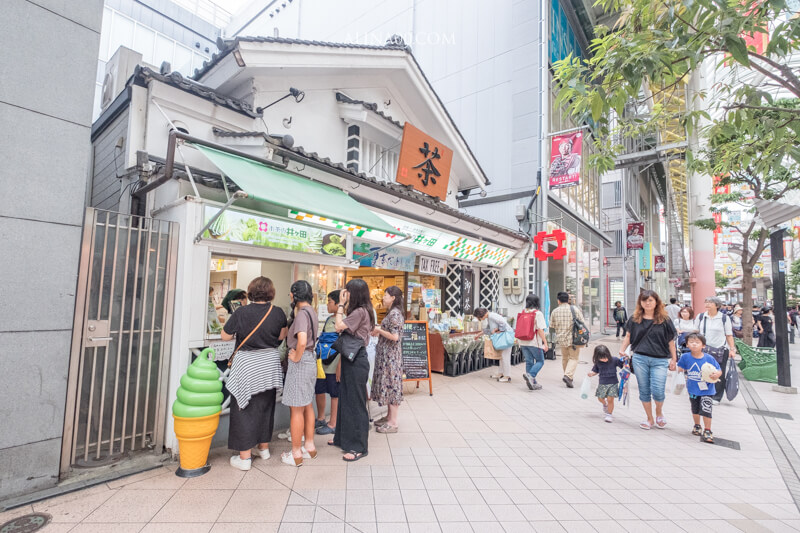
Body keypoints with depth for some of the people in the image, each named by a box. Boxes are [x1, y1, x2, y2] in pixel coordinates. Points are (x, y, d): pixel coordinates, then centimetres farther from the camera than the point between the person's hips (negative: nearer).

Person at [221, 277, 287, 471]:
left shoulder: (241, 313, -15)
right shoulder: (278, 312, -7)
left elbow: (225, 336, -5)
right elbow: (282, 336, 5)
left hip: (247, 364, -3)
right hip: (269, 363, 4)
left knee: (245, 408, 8)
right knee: (266, 406, 18)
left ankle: (244, 457, 16)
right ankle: (264, 448, 34)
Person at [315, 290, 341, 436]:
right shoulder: (328, 319, 12)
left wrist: (340, 366, -18)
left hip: (334, 364, -9)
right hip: (323, 362, 9)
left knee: (334, 394, 5)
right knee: (319, 391, 17)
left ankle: (332, 424, 20)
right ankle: (321, 419, 36)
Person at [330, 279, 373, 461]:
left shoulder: (360, 311, -18)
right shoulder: (358, 311, 12)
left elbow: (339, 326, -20)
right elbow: (342, 328, 11)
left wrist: (341, 305, -11)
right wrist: (343, 306, 6)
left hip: (356, 361, -10)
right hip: (350, 359, 10)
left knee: (356, 402, -1)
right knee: (346, 399, 19)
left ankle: (359, 447, 11)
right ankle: (344, 438, 35)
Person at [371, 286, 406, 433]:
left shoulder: (395, 313, -17)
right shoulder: (391, 312, 13)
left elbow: (394, 336, -24)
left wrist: (379, 330, -13)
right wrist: (378, 331, 7)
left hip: (391, 355, -10)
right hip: (385, 354, 10)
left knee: (391, 384, -2)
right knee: (386, 383, 16)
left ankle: (393, 423, 7)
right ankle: (389, 416, 28)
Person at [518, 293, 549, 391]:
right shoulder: (538, 313, -10)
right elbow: (540, 330, -15)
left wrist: (518, 340, 23)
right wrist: (545, 343, -11)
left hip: (523, 342, 6)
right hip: (534, 342, -6)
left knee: (529, 362, 11)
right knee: (540, 361, 8)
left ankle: (533, 383, 14)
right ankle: (530, 375, -13)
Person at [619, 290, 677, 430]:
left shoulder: (664, 320, 3)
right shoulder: (634, 319, 5)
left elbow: (671, 341, 7)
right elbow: (628, 336, 13)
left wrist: (673, 359, 6)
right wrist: (622, 349, -1)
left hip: (660, 360, -1)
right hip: (639, 359, 2)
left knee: (657, 391, -8)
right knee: (644, 391, 8)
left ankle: (659, 411, 25)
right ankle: (650, 419, 25)